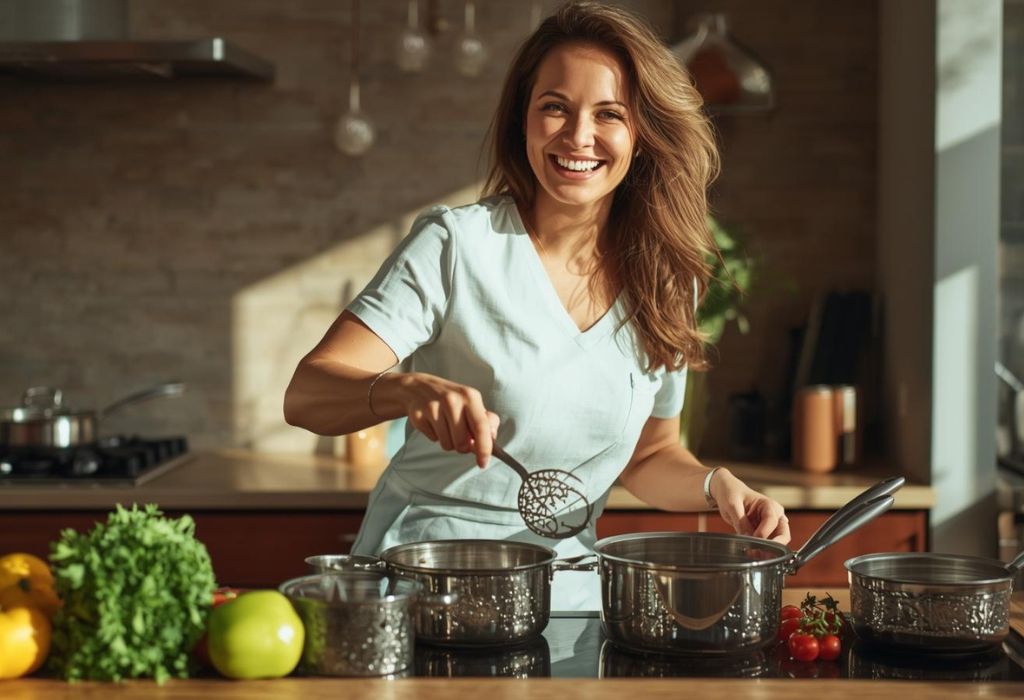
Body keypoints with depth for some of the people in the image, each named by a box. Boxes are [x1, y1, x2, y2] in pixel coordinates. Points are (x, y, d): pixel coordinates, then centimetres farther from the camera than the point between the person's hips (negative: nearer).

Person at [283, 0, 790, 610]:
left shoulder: (667, 281, 6)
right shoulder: (456, 245, -8)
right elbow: (305, 395, -15)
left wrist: (719, 486, -3)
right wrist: (413, 389, -34)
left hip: (565, 599, 5)